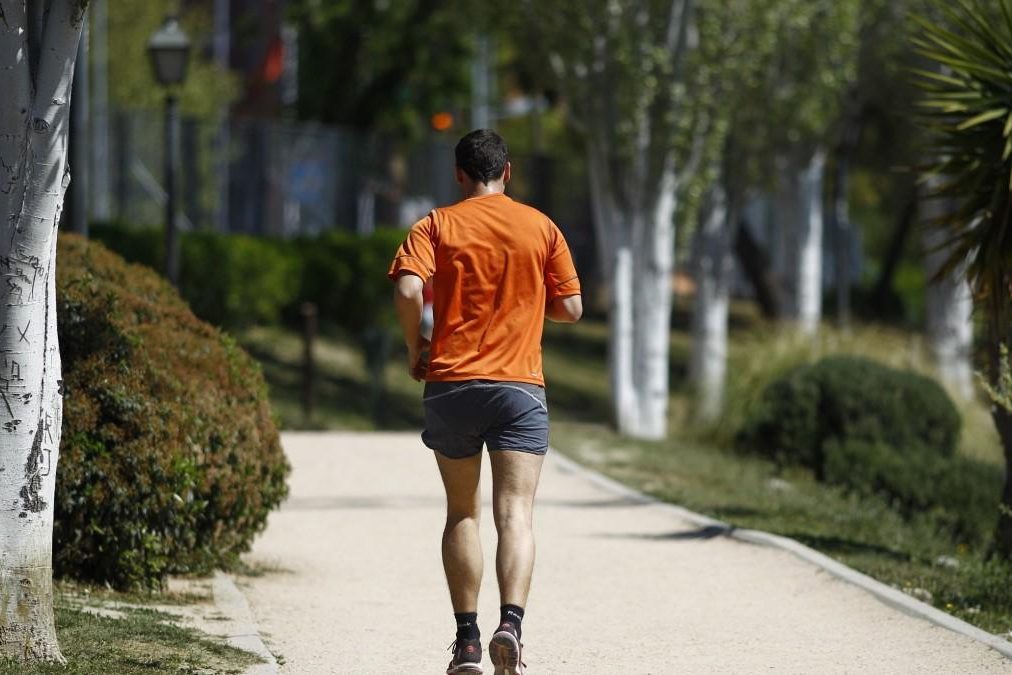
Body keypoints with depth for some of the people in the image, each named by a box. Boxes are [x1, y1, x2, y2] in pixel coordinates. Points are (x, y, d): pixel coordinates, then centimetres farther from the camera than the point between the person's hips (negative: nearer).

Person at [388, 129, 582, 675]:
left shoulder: (436, 226, 2)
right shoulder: (541, 227, 6)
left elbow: (407, 289, -14)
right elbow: (570, 308, 7)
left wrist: (415, 348, 2)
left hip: (450, 384, 1)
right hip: (519, 386, -1)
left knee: (462, 513, 13)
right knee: (515, 515, -7)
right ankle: (510, 623, -28)